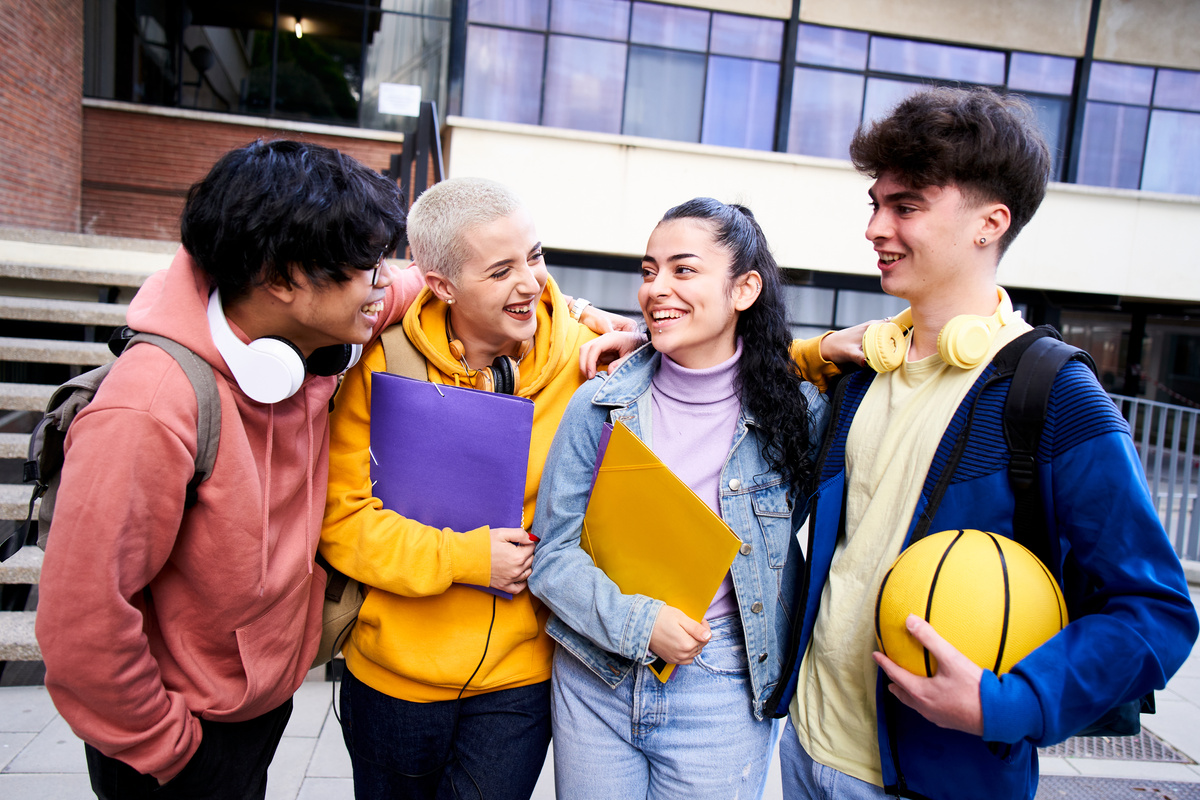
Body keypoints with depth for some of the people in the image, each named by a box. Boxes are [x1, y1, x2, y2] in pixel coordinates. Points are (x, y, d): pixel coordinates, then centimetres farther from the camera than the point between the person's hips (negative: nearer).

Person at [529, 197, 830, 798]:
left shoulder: (798, 413, -7)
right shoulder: (598, 405, -7)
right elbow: (552, 552, -6)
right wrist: (636, 622, -15)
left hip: (722, 697, -1)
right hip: (594, 680, 1)